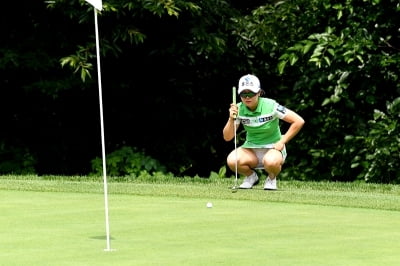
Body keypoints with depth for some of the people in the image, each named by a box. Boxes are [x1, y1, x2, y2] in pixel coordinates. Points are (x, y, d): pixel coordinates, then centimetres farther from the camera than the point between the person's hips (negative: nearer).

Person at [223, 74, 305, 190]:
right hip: (251, 149, 3)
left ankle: (271, 178, -1)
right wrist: (231, 119, -25)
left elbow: (299, 121, -14)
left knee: (271, 161, -40)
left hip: (273, 148, -3)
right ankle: (251, 176, 6)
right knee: (232, 161, -28)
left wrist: (282, 142, -14)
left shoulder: (270, 106, -17)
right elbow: (227, 137, -8)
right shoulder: (238, 109, -7)